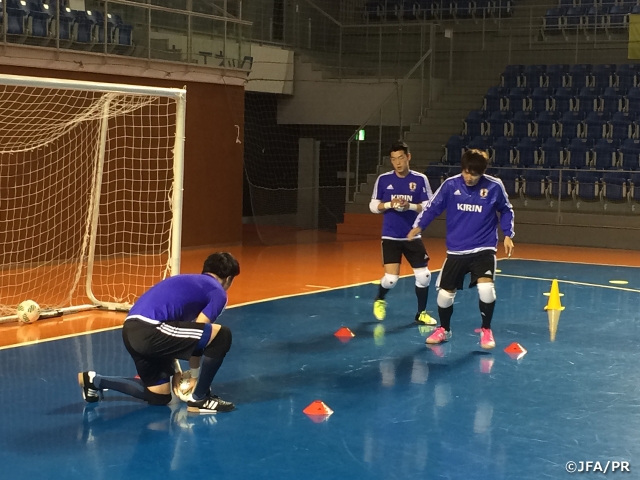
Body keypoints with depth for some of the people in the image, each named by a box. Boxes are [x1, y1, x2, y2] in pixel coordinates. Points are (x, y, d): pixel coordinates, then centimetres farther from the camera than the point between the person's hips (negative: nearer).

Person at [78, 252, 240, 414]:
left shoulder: (188, 282, 31)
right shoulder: (218, 292, 6)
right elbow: (198, 330, 0)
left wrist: (175, 372, 36)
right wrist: (195, 376, 11)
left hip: (132, 330, 9)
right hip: (148, 329, -9)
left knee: (159, 396, 24)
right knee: (221, 336, -8)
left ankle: (95, 381, 29)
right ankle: (199, 398, 2)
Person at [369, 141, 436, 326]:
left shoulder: (420, 179, -3)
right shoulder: (383, 179, -2)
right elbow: (373, 206, 3)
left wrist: (410, 206, -21)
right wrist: (389, 204, -16)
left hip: (413, 236, 1)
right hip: (390, 237, -1)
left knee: (424, 276, -1)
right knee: (391, 278, -9)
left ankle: (421, 313, 20)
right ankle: (379, 300, 24)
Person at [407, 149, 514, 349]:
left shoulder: (495, 186, -9)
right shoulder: (450, 185, -8)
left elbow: (506, 211, 7)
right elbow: (432, 207, 0)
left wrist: (508, 235, 0)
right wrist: (417, 227, -13)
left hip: (484, 249, -2)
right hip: (456, 250, 2)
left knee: (486, 288, -22)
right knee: (445, 293, 4)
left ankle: (486, 330, 2)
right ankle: (443, 329, 32)